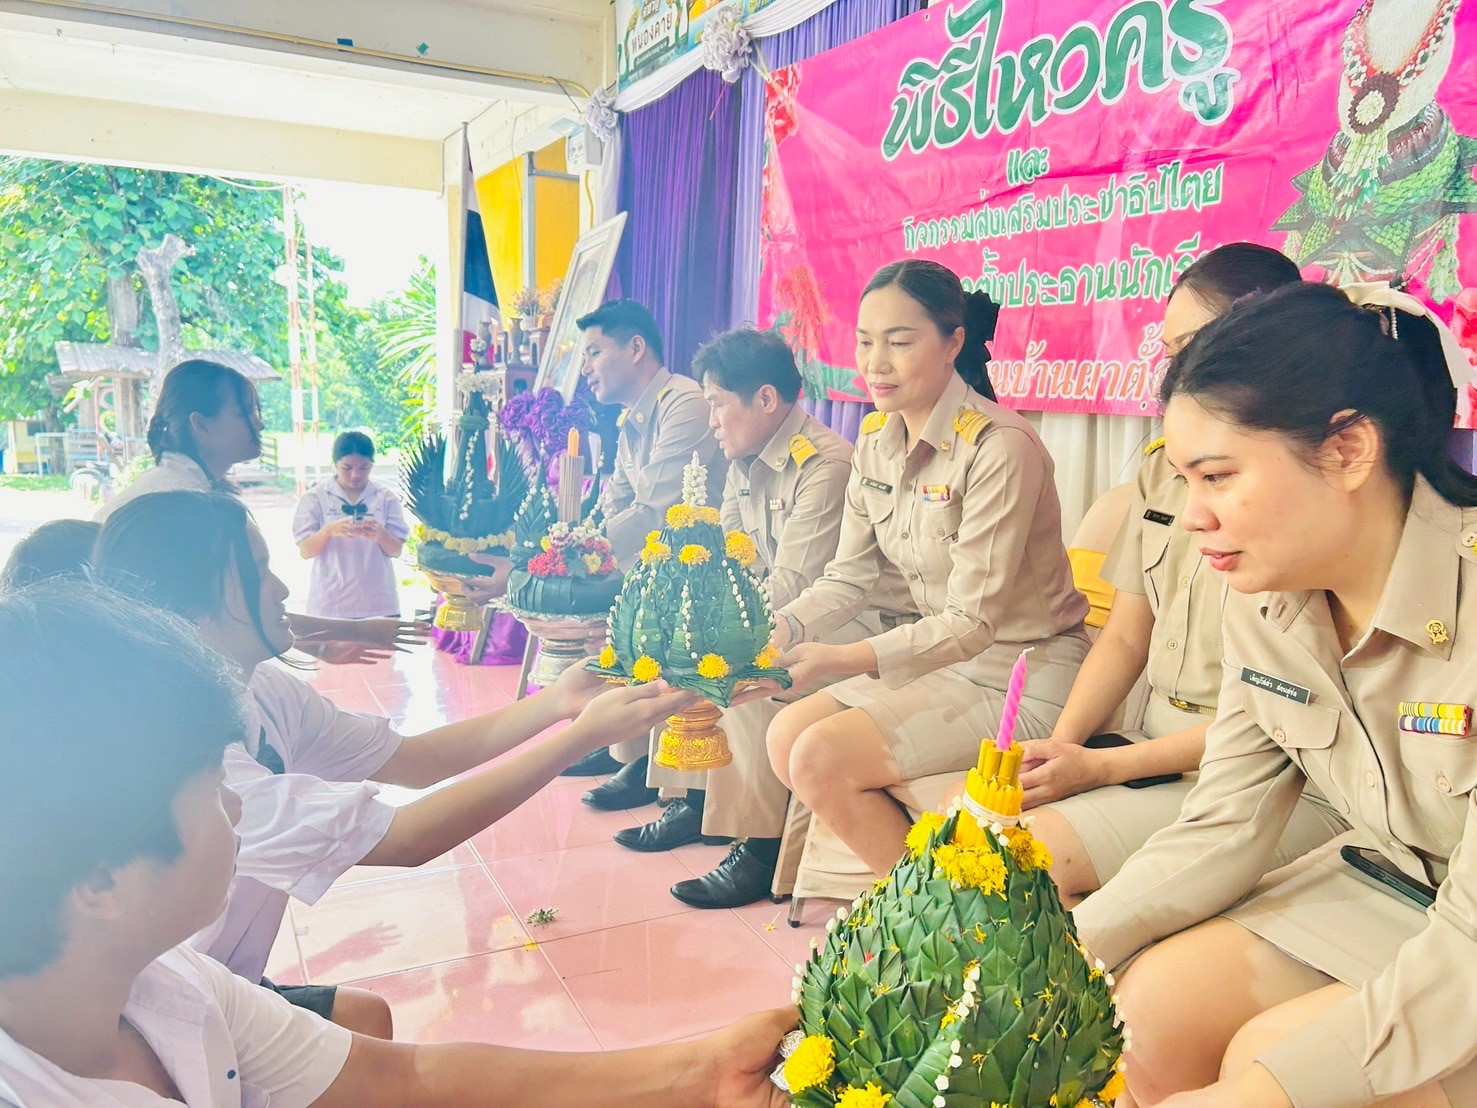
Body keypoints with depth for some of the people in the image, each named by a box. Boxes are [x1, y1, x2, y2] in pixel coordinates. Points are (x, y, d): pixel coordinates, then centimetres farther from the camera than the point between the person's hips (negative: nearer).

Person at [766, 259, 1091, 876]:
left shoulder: (1000, 448, -22)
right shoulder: (876, 439, 3)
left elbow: (973, 621, -24)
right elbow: (848, 578, 4)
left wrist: (847, 659, -34)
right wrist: (781, 628, -14)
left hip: (1022, 677, -8)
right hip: (944, 658, 8)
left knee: (821, 759, -18)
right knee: (786, 737, -4)